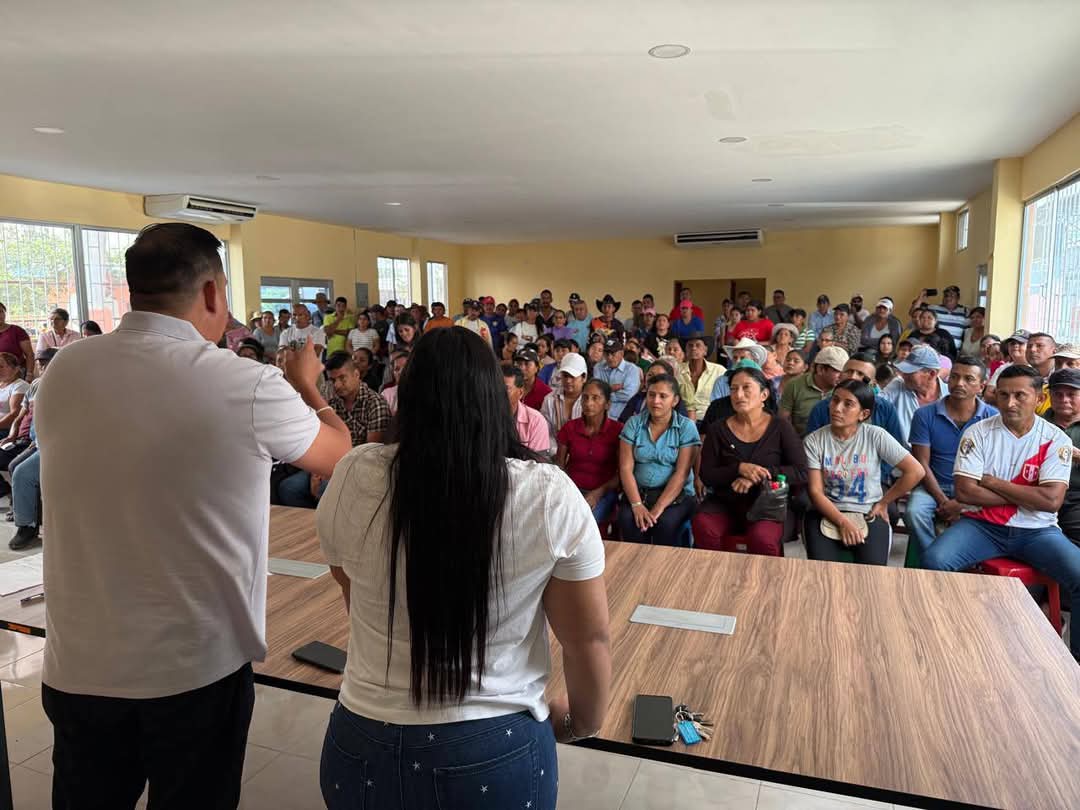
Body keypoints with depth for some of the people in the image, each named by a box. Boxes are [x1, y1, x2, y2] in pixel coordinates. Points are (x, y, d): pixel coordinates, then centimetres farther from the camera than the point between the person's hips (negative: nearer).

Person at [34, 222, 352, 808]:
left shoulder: (63, 372, -5)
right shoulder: (246, 385, -19)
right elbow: (337, 453, -2)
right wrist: (305, 385, 17)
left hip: (77, 668, 4)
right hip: (197, 667, -3)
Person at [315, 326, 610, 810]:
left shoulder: (354, 478, -13)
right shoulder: (550, 496, -17)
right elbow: (589, 637, -9)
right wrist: (583, 721, 9)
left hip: (364, 748, 2)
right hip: (498, 753, -1)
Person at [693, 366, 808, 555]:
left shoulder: (781, 428, 2)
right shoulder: (718, 429, 6)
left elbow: (801, 474, -5)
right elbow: (706, 476, 1)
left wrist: (759, 474, -16)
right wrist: (739, 468, -16)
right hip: (725, 502, 2)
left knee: (762, 539, -34)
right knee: (702, 526, -31)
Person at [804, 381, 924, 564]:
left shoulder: (875, 436, -4)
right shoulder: (814, 440, -3)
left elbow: (915, 472, -2)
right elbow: (815, 491, -7)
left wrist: (883, 502, 3)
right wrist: (843, 522, -19)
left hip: (868, 514, 0)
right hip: (826, 513, 0)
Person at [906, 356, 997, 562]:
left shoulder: (993, 418, -1)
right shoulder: (925, 415, -1)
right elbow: (922, 464, -3)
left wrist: (963, 503, -16)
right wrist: (943, 501, -15)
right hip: (934, 486, 0)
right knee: (914, 513, -29)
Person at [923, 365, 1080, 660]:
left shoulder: (1056, 439, -2)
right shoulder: (978, 433, -3)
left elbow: (1051, 500, -13)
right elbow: (965, 492, -12)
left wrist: (993, 483, -10)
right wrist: (1026, 496, -10)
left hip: (1036, 530, 1)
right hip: (982, 525, -1)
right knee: (934, 561, -27)